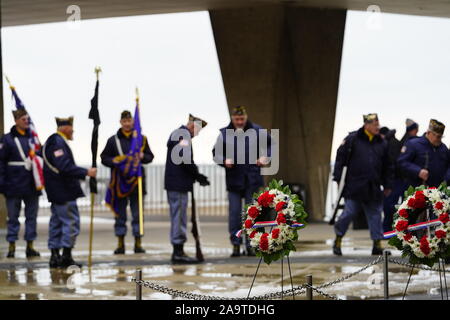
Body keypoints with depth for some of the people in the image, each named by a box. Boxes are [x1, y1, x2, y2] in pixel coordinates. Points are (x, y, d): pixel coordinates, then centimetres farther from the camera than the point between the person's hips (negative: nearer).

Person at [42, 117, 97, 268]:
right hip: (64, 192, -11)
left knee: (57, 222, 12)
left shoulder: (54, 141, 17)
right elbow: (65, 167, -26)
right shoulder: (58, 143, -17)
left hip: (56, 192, 11)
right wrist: (86, 172, -22)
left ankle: (55, 256, 15)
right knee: (71, 221, -7)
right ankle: (66, 256, -7)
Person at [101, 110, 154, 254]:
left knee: (137, 214, 2)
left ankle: (138, 244, 7)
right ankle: (120, 244, 9)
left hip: (137, 182, 0)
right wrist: (115, 161, -11)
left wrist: (143, 156, -9)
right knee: (120, 215, 3)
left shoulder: (141, 139, 9)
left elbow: (150, 156, 13)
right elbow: (104, 158, 7)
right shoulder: (113, 140, 6)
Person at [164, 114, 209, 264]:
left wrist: (196, 175, 15)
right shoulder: (184, 136, -13)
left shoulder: (175, 134, 20)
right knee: (179, 218, -7)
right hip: (179, 184, -10)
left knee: (178, 218, 12)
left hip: (172, 184, 10)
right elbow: (186, 160, -20)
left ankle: (178, 252, 16)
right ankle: (178, 252, -5)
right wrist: (198, 176, -8)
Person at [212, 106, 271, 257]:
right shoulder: (224, 134, 2)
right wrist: (224, 161, -13)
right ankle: (236, 244, 7)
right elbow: (216, 154, 7)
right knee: (234, 213, -1)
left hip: (253, 180, 0)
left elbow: (270, 144, 15)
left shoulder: (257, 131, 2)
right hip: (234, 180, 0)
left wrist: (265, 157, -2)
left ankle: (251, 245, 9)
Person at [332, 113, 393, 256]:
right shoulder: (352, 139, -3)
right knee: (349, 213, -4)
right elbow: (340, 158, 0)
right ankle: (338, 239, 15)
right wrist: (338, 178, -3)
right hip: (354, 186, -4)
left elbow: (387, 167, 17)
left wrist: (387, 185, 14)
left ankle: (377, 244, 6)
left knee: (375, 215, 2)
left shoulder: (382, 143, 10)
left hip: (373, 188, 4)